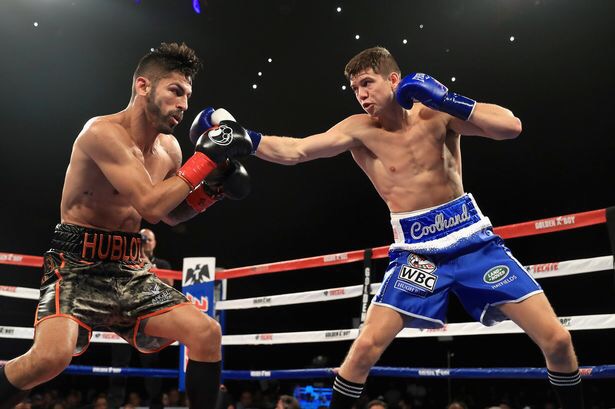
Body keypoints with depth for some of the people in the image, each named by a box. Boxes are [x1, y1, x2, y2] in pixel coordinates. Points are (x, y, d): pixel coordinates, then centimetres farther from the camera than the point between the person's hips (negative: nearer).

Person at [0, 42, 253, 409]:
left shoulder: (169, 148, 6)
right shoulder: (103, 132, -17)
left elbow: (172, 215, 20)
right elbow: (151, 207, -26)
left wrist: (213, 186, 2)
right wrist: (205, 158, -20)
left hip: (130, 270, 7)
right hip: (77, 266, -7)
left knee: (207, 332, -6)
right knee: (51, 356, -29)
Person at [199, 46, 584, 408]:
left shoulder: (437, 113, -6)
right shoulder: (359, 130, -6)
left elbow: (511, 126, -15)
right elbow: (292, 150, -13)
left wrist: (447, 100, -23)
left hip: (473, 238, 1)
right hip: (416, 251, 0)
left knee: (557, 339, -2)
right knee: (366, 347, -10)